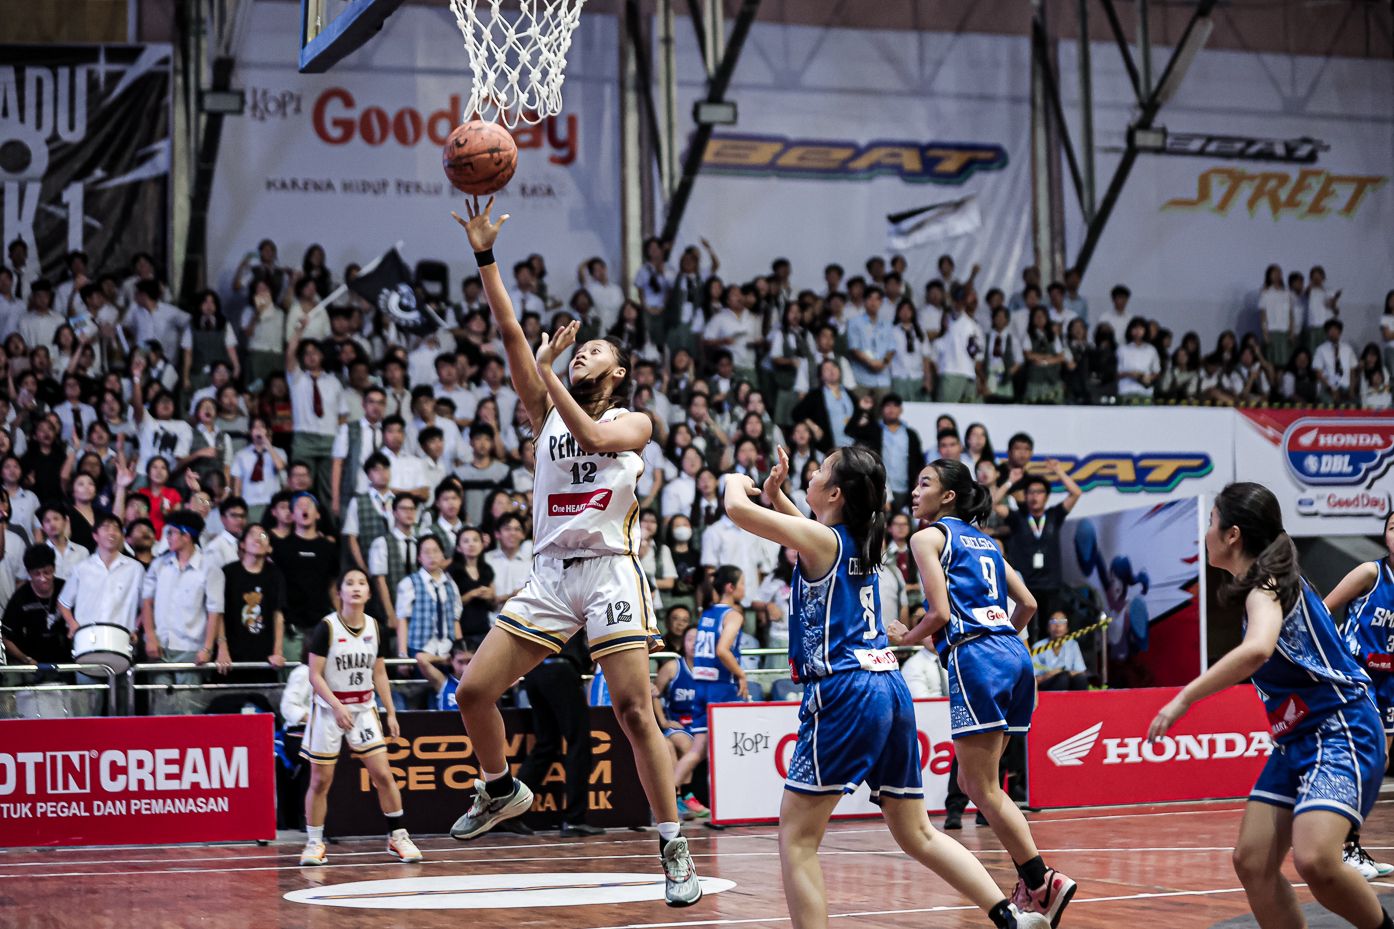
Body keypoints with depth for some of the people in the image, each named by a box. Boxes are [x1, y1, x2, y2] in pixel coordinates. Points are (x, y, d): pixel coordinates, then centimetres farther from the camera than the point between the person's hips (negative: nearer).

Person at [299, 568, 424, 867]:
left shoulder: (375, 628, 3)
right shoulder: (327, 628, -11)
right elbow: (315, 675, -12)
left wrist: (391, 713, 7)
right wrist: (337, 706, -22)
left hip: (364, 710, 3)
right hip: (329, 710, -3)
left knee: (383, 775, -4)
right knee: (321, 780, 2)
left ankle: (397, 837, 7)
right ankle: (314, 843, 13)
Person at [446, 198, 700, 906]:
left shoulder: (633, 423, 6)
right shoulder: (546, 412, 15)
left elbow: (592, 435, -17)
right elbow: (510, 333, 6)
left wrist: (546, 368, -14)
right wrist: (485, 257, -1)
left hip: (609, 573, -4)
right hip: (549, 574, 4)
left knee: (634, 711, -12)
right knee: (474, 692, -3)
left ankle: (674, 849, -7)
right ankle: (501, 791, 23)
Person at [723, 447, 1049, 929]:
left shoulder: (822, 540, -5)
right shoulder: (860, 542, 16)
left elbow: (738, 509, -9)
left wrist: (736, 482, 12)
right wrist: (775, 494, 27)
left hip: (845, 694, -8)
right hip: (891, 689, 8)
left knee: (797, 836, -2)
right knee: (917, 834, 14)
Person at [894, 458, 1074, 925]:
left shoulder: (929, 537, 1)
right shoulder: (984, 541, 23)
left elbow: (940, 612, -9)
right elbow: (1027, 603, 23)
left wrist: (907, 638, 8)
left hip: (974, 660, -8)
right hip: (1014, 658, 8)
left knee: (984, 789, -5)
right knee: (973, 782, 14)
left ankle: (1043, 882, -13)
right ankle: (1032, 884, 8)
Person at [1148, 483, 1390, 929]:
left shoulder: (1266, 584, -15)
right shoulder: (1268, 583, 13)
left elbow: (1256, 650, -36)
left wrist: (1183, 699, -34)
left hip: (1339, 733, -10)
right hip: (1296, 741, 10)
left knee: (1314, 860, -28)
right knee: (1251, 862, -1)